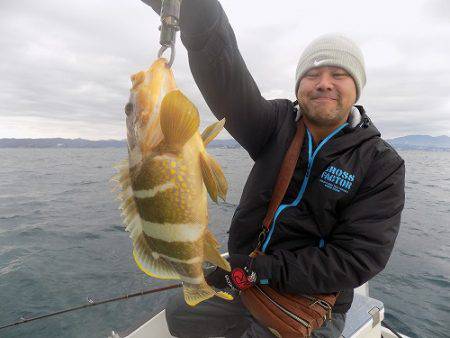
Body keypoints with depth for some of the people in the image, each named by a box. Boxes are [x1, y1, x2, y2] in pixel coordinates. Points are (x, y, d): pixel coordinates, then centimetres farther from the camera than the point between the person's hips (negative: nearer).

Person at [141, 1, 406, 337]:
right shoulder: (277, 125, -8)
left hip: (310, 309, -3)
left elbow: (356, 260, -20)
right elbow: (226, 75, -25)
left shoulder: (383, 165, -13)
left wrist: (257, 268, -23)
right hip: (245, 282, 4)